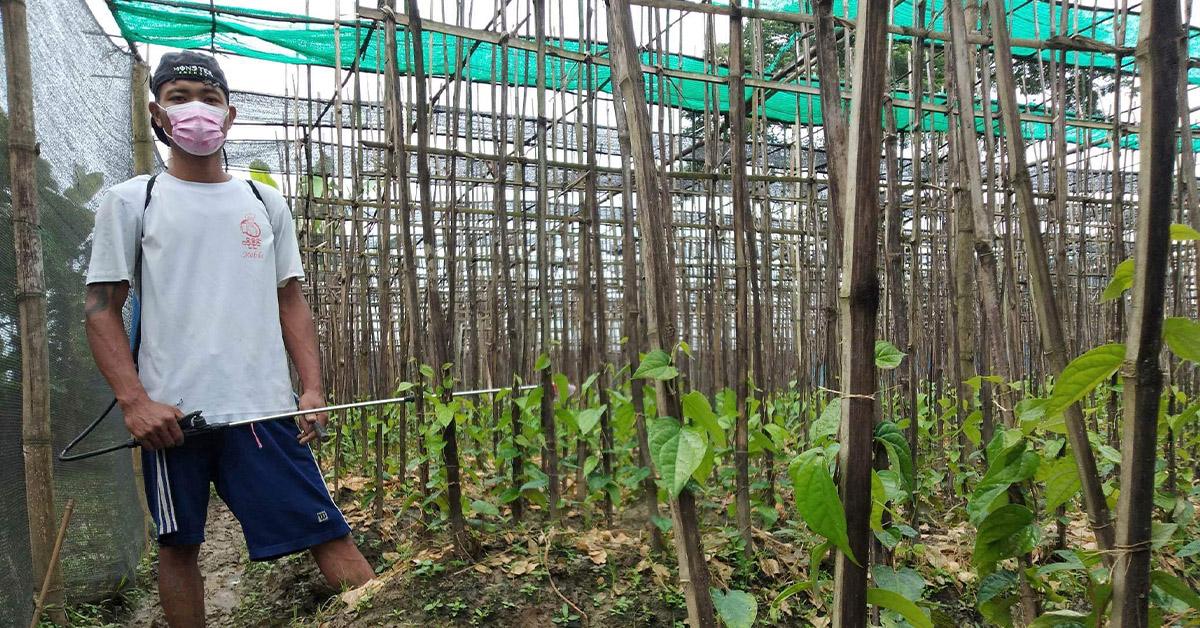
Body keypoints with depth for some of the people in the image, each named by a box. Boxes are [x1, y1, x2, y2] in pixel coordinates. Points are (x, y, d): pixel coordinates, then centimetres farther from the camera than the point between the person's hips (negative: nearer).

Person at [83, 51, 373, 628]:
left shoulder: (265, 203, 13)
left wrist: (313, 389, 0)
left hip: (264, 406, 1)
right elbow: (101, 308, 3)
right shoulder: (131, 201, 6)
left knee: (324, 526, -5)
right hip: (168, 412, 0)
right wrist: (133, 400, -11)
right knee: (178, 543, 11)